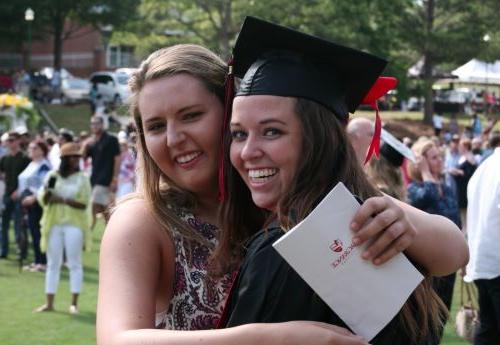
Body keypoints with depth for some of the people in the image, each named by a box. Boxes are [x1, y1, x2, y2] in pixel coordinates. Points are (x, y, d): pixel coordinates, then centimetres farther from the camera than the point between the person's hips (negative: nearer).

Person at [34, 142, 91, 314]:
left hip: (74, 224, -2)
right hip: (54, 224, 2)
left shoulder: (82, 178, 0)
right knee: (52, 263, 6)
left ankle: (74, 303, 4)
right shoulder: (52, 176, 5)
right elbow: (42, 200, 4)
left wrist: (63, 200, -19)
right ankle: (49, 303, 9)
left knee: (75, 263, -1)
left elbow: (83, 203, -8)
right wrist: (47, 192, -18)